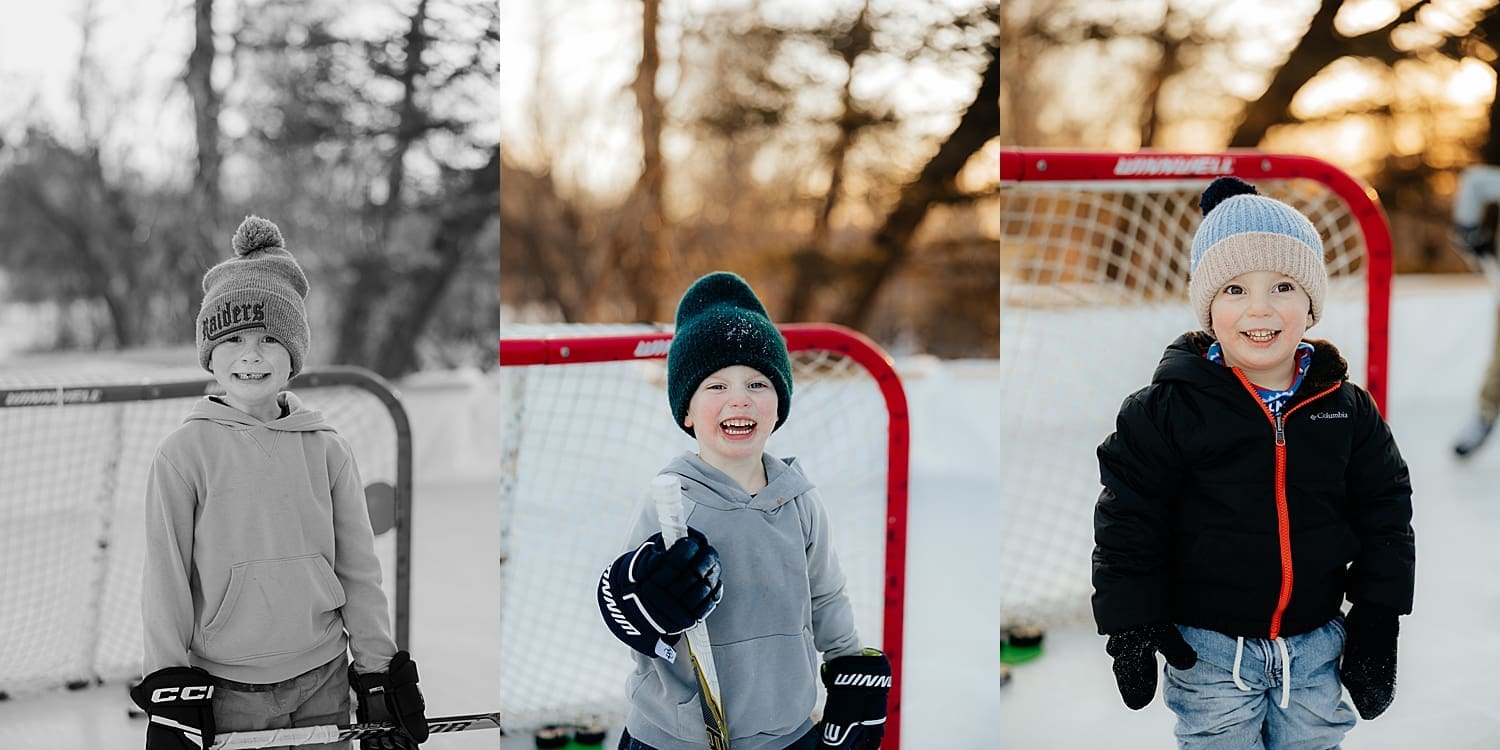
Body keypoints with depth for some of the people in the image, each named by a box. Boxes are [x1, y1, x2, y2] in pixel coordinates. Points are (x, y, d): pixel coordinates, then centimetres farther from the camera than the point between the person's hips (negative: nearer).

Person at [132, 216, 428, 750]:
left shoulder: (327, 450, 1)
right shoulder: (185, 452, -5)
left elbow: (359, 570, 5)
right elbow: (165, 576, -3)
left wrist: (379, 674, 5)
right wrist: (168, 693, -5)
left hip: (325, 685, 2)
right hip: (225, 694, -2)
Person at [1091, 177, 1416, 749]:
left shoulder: (1348, 408, -1)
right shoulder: (1167, 409, -11)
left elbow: (1384, 514, 6)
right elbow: (1128, 523, -7)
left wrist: (1378, 626, 3)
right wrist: (1130, 633, -8)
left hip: (1316, 644, 3)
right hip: (1209, 651, -3)